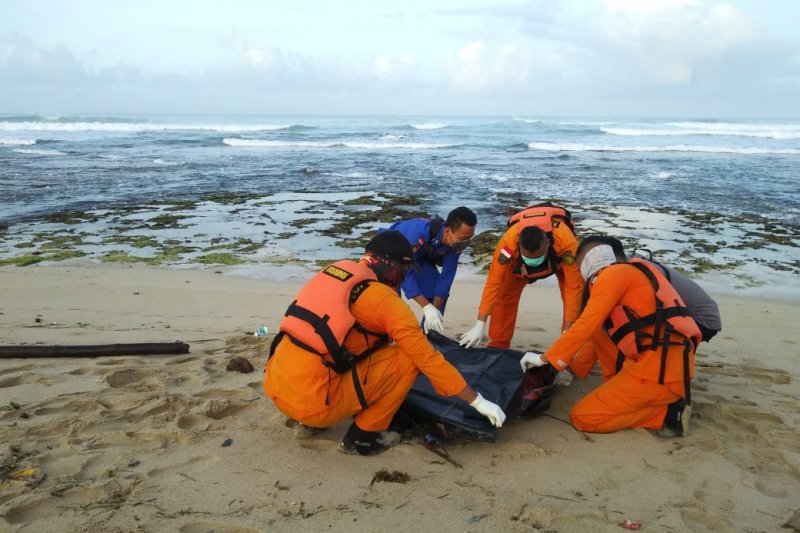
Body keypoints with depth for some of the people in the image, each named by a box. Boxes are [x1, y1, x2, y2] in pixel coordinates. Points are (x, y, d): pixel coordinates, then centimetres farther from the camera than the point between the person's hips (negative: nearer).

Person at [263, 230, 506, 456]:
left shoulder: (335, 271, 13)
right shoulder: (384, 299, -7)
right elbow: (428, 358, -6)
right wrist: (479, 402, 4)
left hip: (275, 387, 8)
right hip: (310, 401, -8)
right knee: (408, 358, -1)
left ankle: (308, 422, 23)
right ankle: (363, 436, 9)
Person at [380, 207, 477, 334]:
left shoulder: (455, 242, -26)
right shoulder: (419, 233, -44)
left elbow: (446, 276, -21)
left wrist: (435, 309, -27)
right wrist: (427, 307, -45)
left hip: (421, 256, 5)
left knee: (439, 294, -7)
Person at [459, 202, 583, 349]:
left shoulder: (567, 241, -46)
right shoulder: (508, 243, -43)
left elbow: (574, 287, -40)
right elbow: (493, 283, -35)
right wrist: (480, 325, -35)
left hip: (559, 256, -1)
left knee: (578, 295, -17)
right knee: (505, 294, -11)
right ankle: (498, 344, 6)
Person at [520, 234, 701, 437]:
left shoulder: (614, 274, -8)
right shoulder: (627, 273, 20)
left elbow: (586, 325, -14)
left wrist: (546, 358, -5)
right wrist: (572, 367, 27)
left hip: (660, 370, -9)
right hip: (667, 363, 9)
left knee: (582, 418, -2)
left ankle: (667, 410, -3)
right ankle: (620, 391, 10)